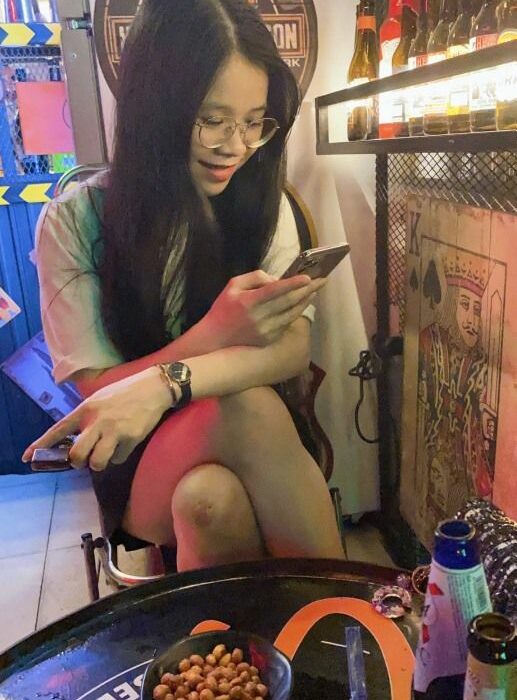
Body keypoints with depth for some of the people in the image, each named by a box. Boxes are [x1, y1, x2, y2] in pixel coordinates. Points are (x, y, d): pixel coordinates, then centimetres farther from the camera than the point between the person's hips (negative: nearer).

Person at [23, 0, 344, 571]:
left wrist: (162, 383, -32)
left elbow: (294, 348, -13)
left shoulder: (261, 203, 1)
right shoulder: (74, 223, -8)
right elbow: (98, 394, -10)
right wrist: (215, 334, -28)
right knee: (245, 406, -32)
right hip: (137, 474, -2)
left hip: (240, 455, 2)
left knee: (210, 497, -33)